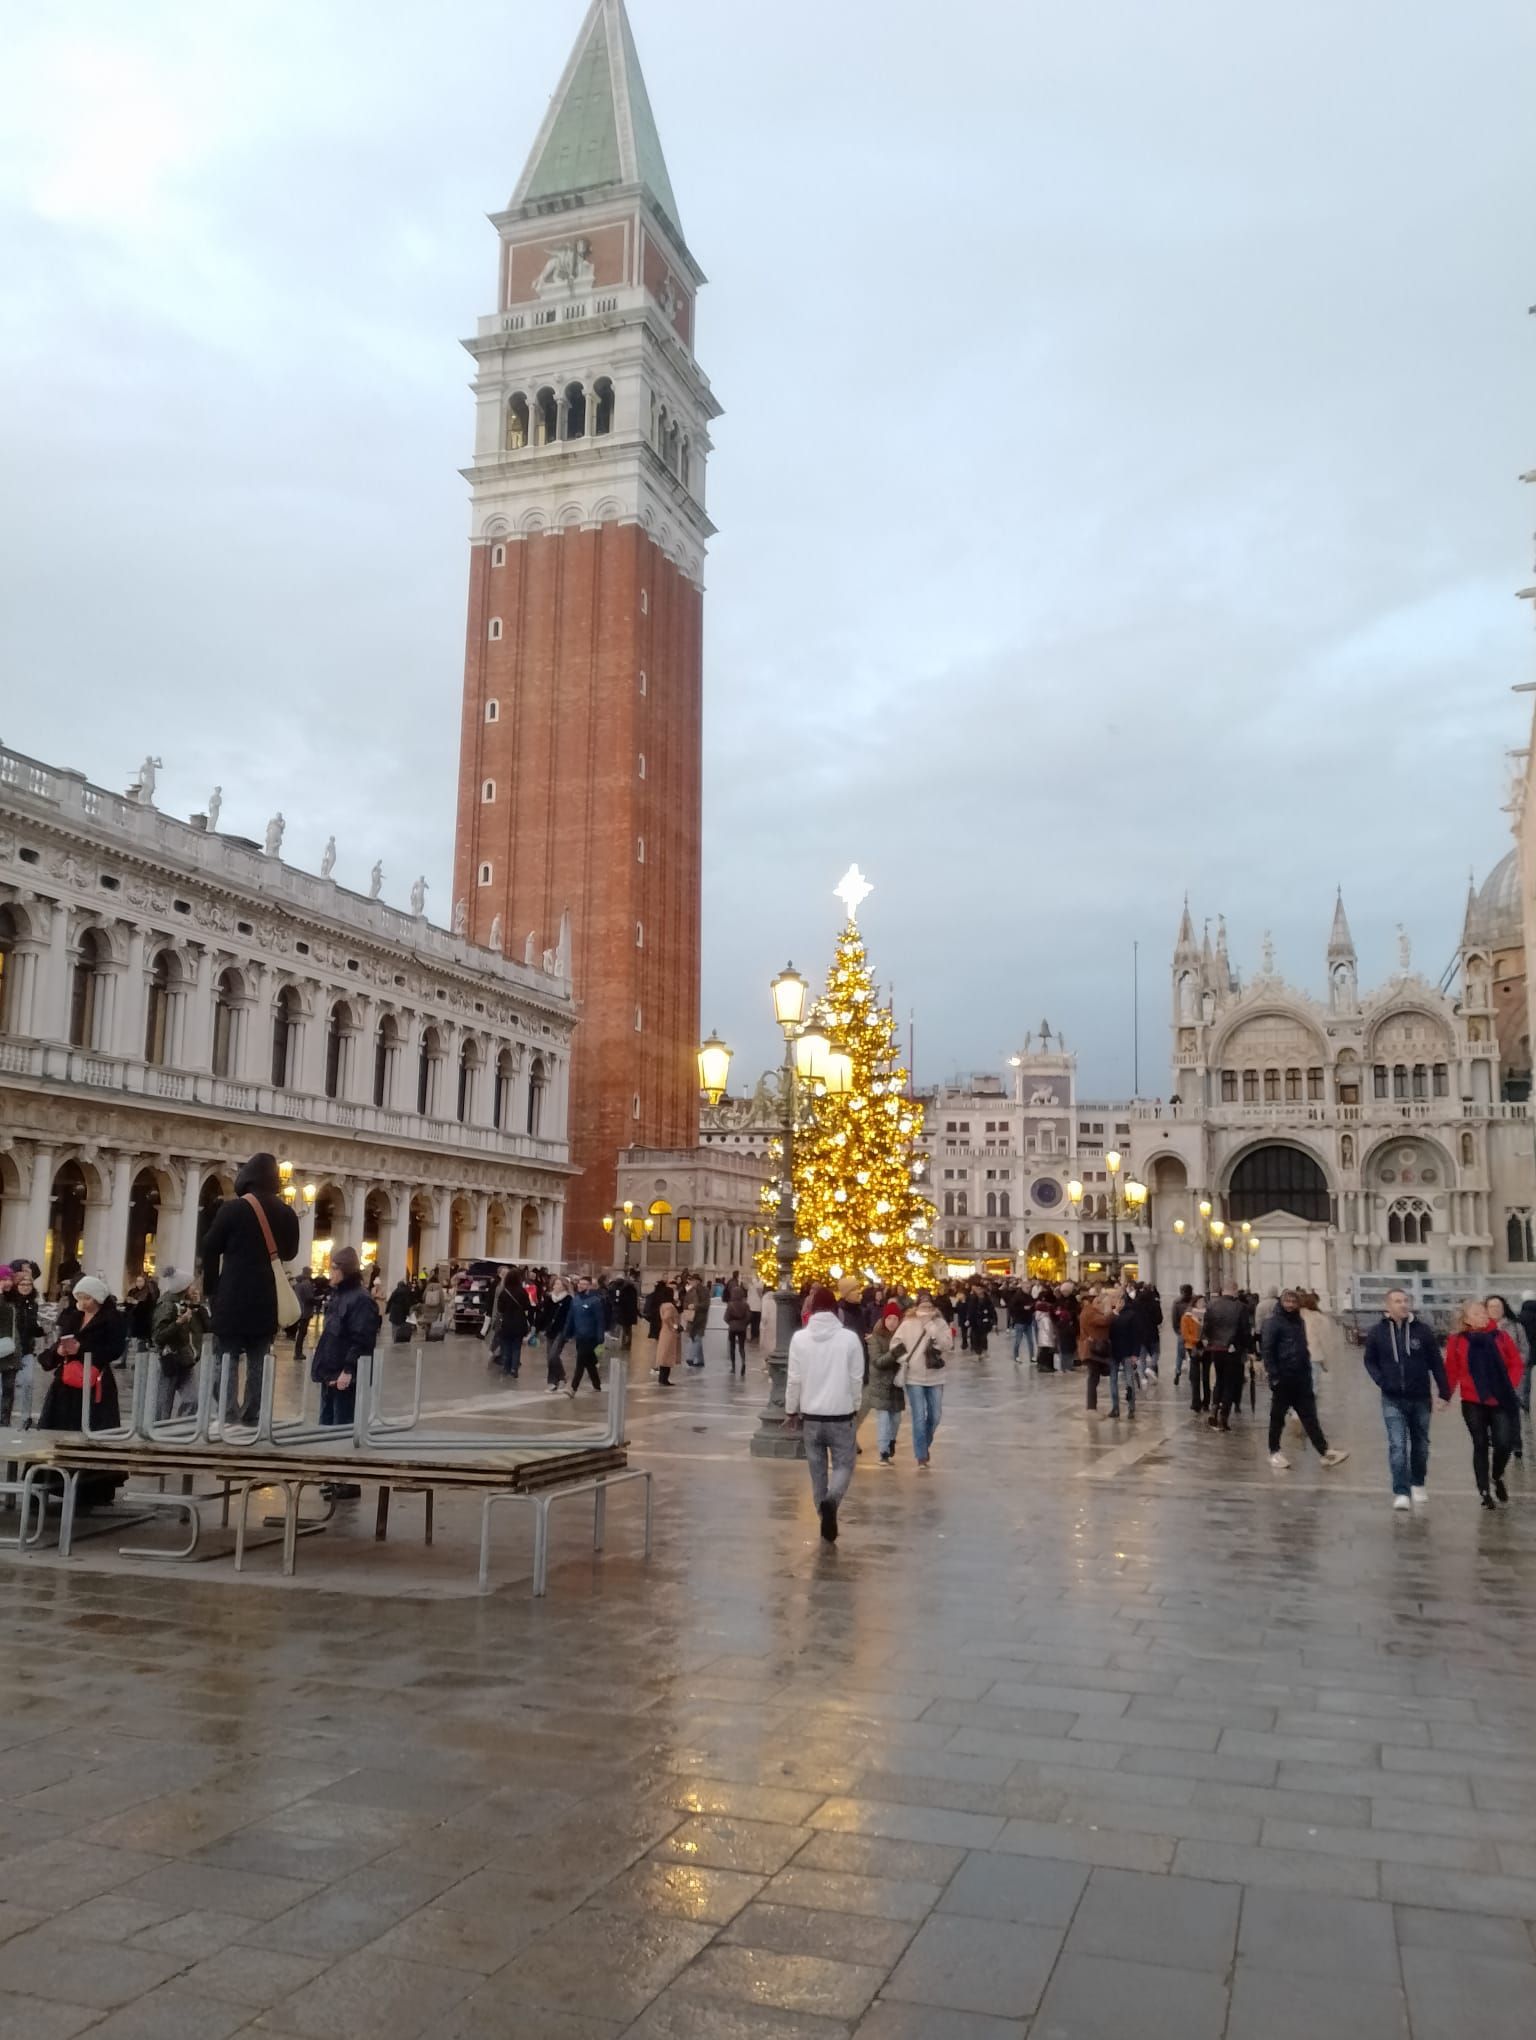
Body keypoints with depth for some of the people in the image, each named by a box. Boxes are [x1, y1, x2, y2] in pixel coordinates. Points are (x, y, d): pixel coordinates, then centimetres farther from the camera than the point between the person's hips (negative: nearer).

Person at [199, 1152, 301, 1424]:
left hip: (233, 1297, -3)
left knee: (228, 1357, 2)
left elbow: (210, 1250, -3)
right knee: (259, 1360, 10)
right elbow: (290, 1252, 17)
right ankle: (252, 1415, 7)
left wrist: (210, 1290, 4)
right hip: (268, 1299, 3)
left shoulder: (232, 1209, -7)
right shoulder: (287, 1213, 4)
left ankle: (228, 1416, -4)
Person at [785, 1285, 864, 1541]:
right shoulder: (849, 1338, -9)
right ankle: (831, 1501, -19)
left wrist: (791, 1409, 11)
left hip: (811, 1415, 2)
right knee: (843, 1465, 9)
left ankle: (826, 1521, 18)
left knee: (817, 1470, 14)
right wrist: (855, 1407, 13)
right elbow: (856, 1378, -3)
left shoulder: (800, 1338, -5)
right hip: (841, 1415, -2)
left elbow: (794, 1379, -3)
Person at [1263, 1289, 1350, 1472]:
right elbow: (1267, 1350, -14)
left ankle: (1324, 1451, 1)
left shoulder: (1298, 1321, 13)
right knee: (1278, 1416, 5)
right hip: (1282, 1378, -6)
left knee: (1310, 1416, 4)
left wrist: (1308, 1370, 13)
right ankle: (1274, 1452, 17)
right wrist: (1273, 1375, -18)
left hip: (1301, 1377, 6)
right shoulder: (1273, 1321, -10)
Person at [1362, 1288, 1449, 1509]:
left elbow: (1437, 1364, 0)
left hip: (1420, 1398, 1)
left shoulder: (1422, 1330, -5)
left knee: (1420, 1444, 15)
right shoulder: (1377, 1332, -4)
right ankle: (1401, 1493, -7)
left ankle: (1418, 1484, 36)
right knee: (1397, 1446, -9)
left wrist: (1445, 1393, -1)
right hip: (1392, 1400, -1)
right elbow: (1370, 1361, 8)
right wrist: (1381, 1380, -8)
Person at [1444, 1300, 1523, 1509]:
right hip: (1473, 1403, -1)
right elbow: (1451, 1371, -1)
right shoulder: (1457, 1341, -1)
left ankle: (1497, 1477, 27)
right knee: (1481, 1446, 6)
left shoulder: (1501, 1337, 2)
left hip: (1501, 1402, 1)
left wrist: (1510, 1387, -8)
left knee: (1504, 1443, -4)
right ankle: (1484, 1491, 16)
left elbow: (1516, 1364, 3)